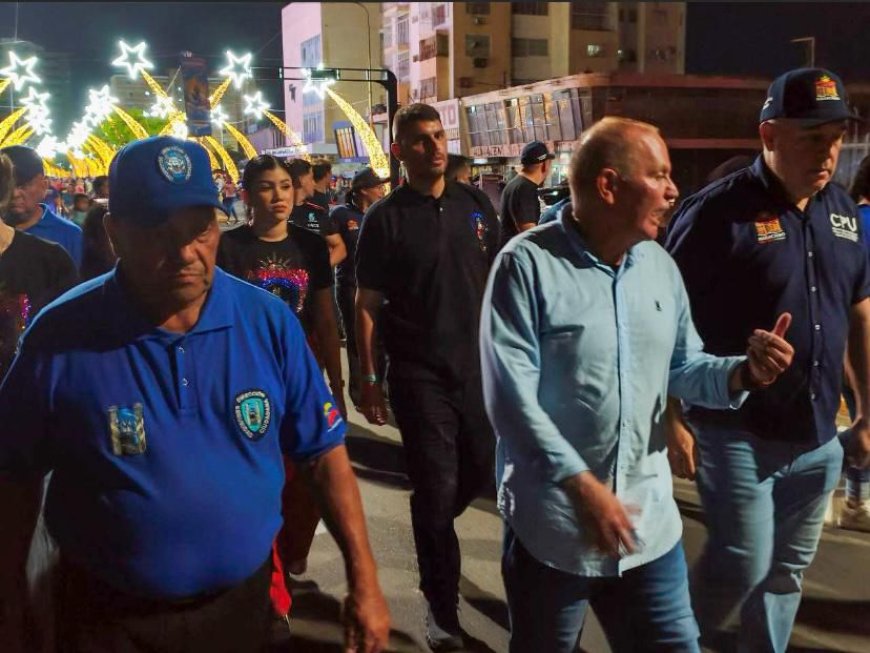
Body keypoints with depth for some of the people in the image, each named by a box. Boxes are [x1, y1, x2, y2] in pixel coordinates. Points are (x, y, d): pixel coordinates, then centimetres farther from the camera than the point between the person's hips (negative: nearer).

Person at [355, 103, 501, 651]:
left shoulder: (476, 204, 5)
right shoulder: (386, 218, -6)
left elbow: (499, 280, 11)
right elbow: (368, 305, -4)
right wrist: (370, 379, -6)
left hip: (478, 364, 4)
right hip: (419, 375, -4)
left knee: (482, 470, 14)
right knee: (436, 488, 1)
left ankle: (430, 532, 46)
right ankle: (442, 608, 18)